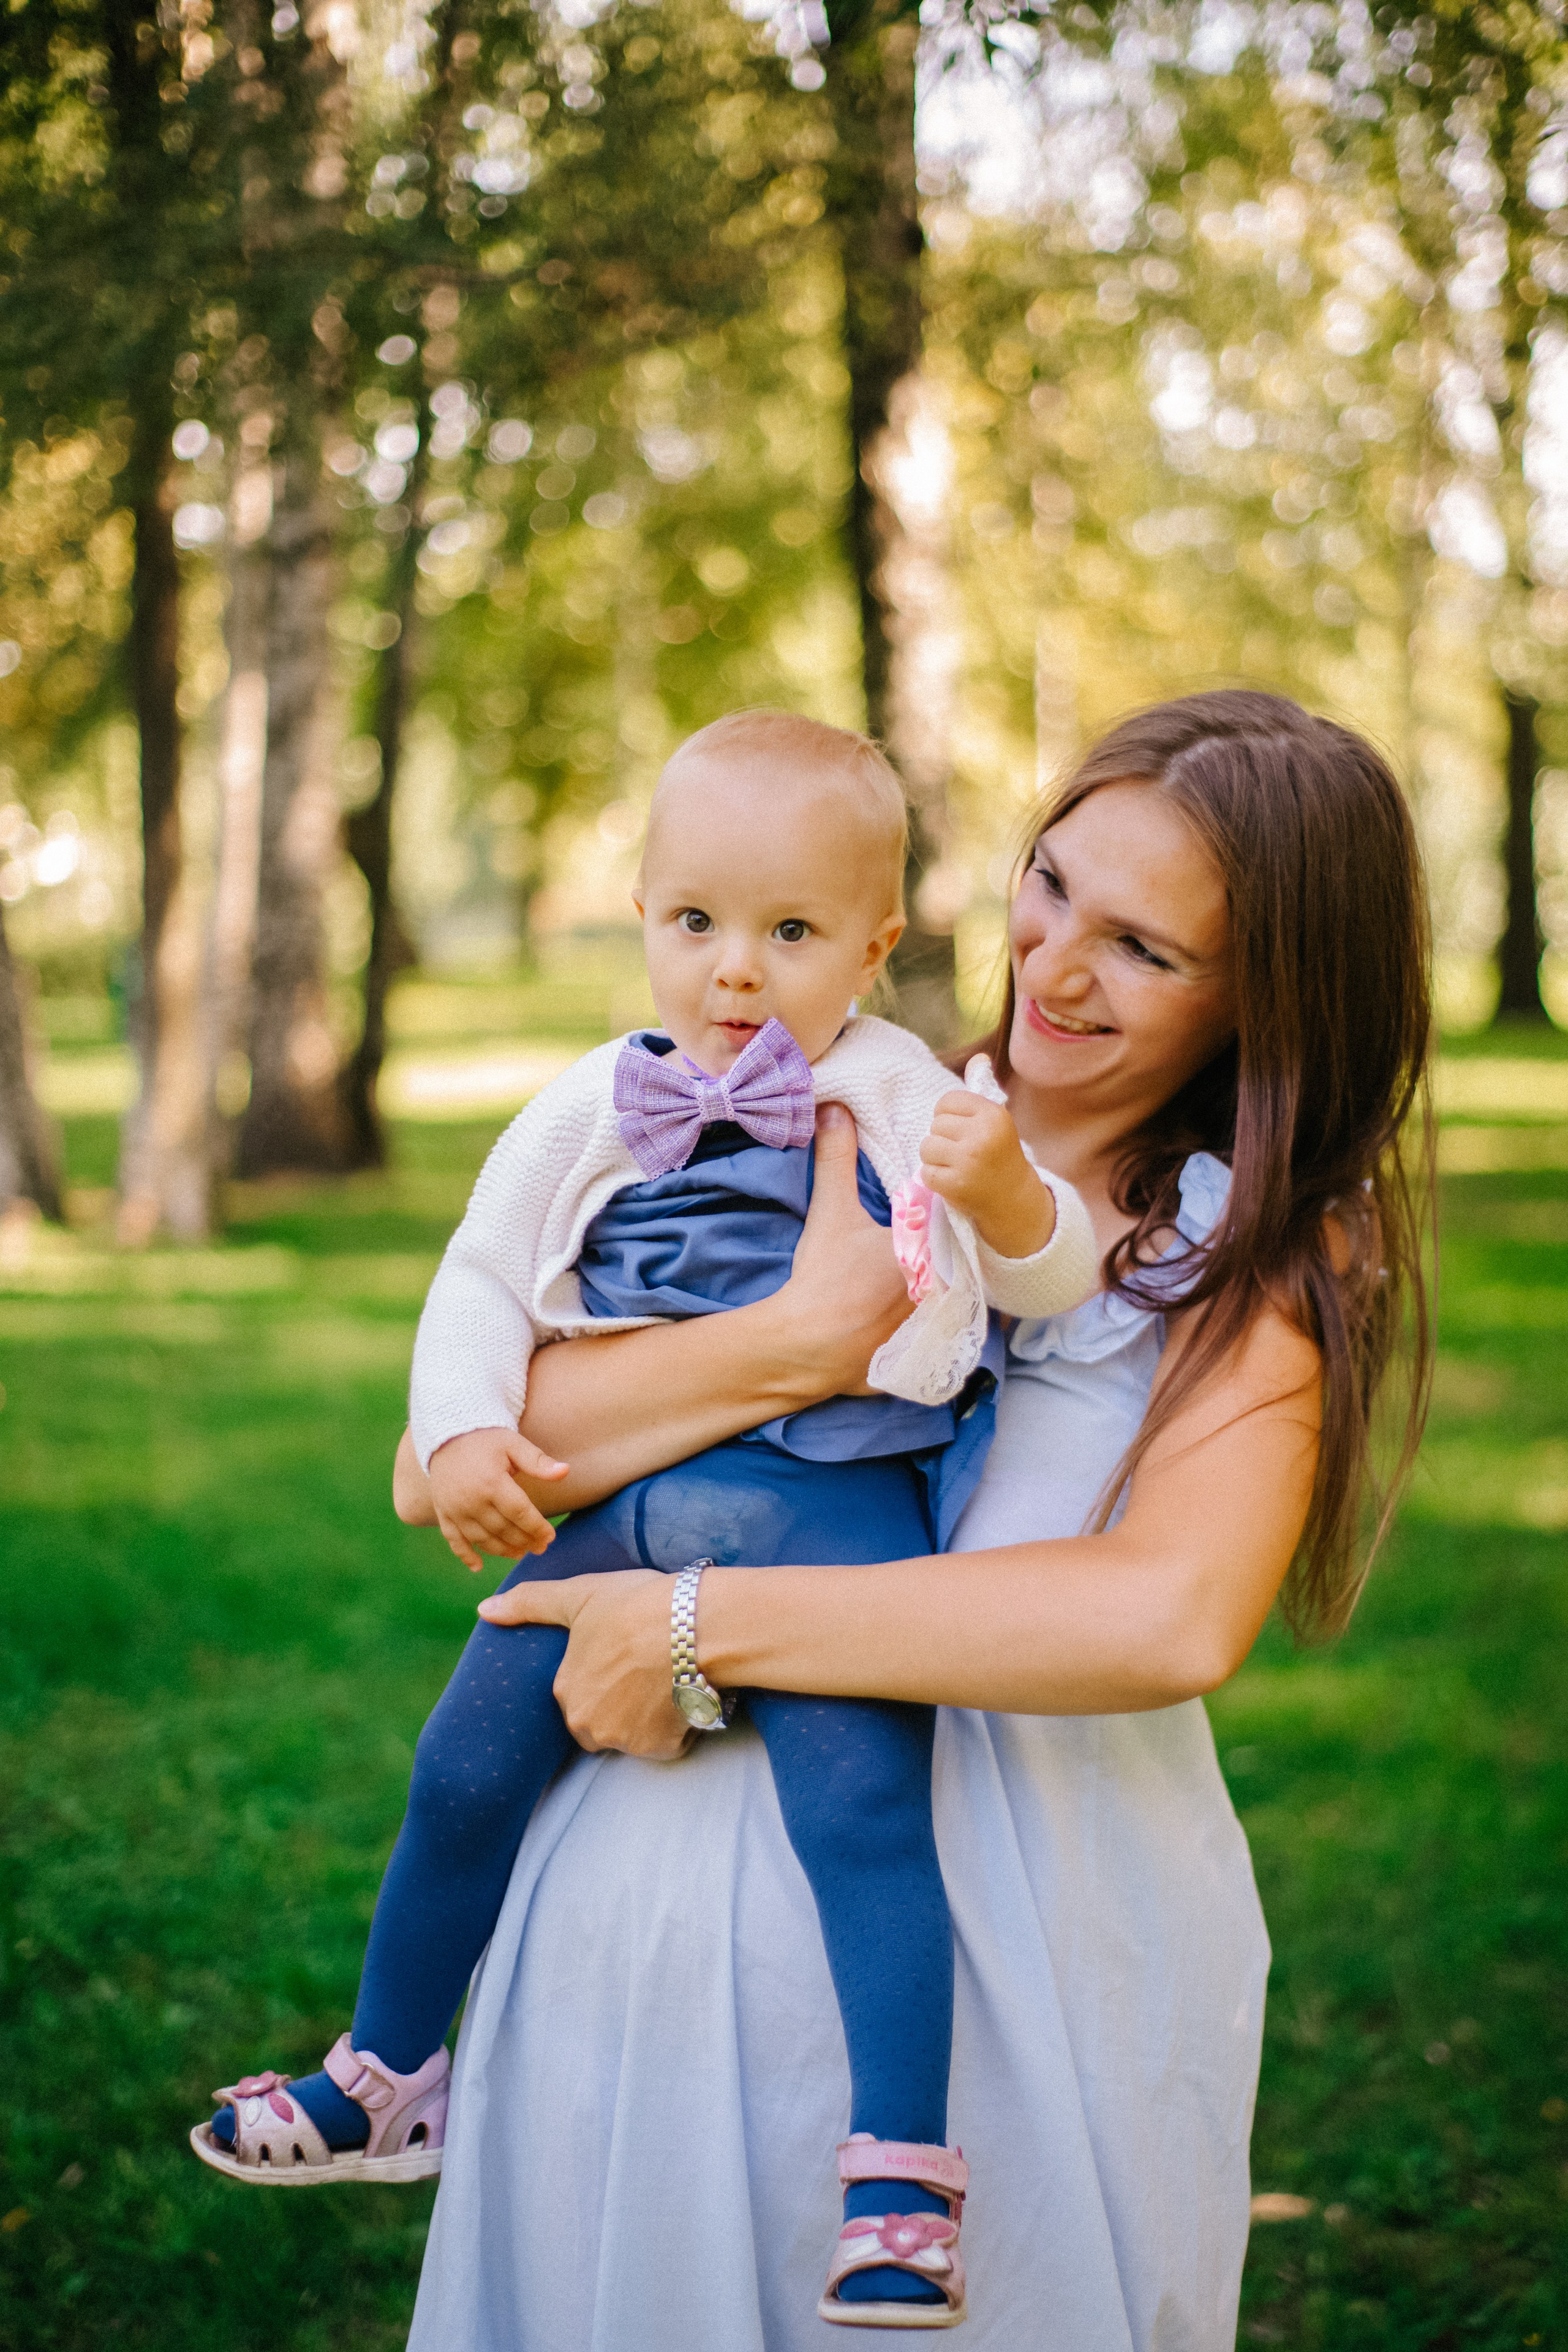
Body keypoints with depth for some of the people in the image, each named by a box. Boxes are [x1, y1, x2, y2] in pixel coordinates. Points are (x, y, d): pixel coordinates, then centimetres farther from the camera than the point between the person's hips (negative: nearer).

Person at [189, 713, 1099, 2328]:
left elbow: (1058, 1277, 2)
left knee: (860, 1807, -22)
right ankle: (384, 2079, 27)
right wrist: (463, 1434, -2)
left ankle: (903, 2175, -16)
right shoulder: (592, 1112, 9)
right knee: (464, 1773, 5)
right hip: (619, 1511, 4)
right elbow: (481, 1281, 15)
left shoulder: (906, 1100, 2)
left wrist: (1009, 1195, -20)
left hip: (828, 1505, -4)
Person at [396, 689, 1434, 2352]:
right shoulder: (823, 1142, 6)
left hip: (1022, 1955, -1)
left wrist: (698, 1624, -18)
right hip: (658, 1913, 2)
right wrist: (804, 1339, -17)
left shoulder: (1265, 1263, 1)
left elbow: (1171, 1619, -19)